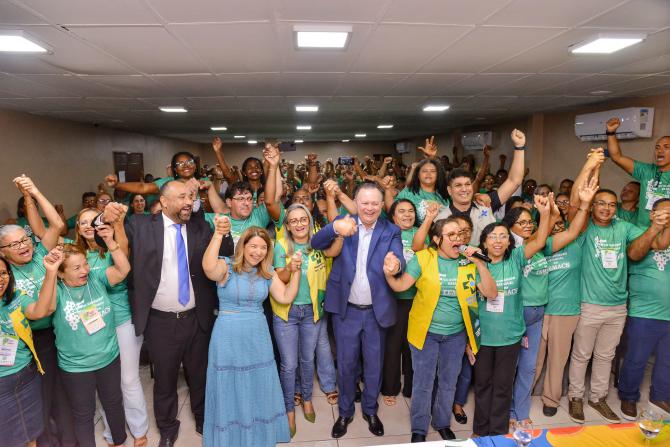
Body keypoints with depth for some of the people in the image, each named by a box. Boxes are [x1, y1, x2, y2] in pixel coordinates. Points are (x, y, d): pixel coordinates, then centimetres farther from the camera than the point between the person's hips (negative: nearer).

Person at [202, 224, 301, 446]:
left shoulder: (267, 272, 3)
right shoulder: (226, 266, -13)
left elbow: (286, 297, -2)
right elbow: (208, 267, -36)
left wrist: (296, 271, -11)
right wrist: (219, 234, -44)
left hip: (258, 337, 4)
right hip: (229, 338, -4)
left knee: (259, 391, 17)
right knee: (230, 392, 12)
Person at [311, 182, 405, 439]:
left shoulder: (391, 231, -2)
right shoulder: (344, 224, -3)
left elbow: (398, 262, -15)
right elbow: (316, 243, -17)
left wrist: (395, 265, -40)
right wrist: (335, 227, -38)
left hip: (377, 310, 1)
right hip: (346, 309, 0)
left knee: (374, 364, 16)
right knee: (346, 364, 13)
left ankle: (370, 410, 40)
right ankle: (345, 412, 36)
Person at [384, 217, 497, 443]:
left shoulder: (469, 262, -5)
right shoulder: (423, 258, -12)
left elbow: (491, 293, -8)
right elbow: (401, 286, -13)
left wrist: (479, 263, -19)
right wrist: (390, 274, -34)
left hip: (456, 334, 3)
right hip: (426, 332, -2)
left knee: (448, 383, 19)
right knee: (423, 384, 8)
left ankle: (442, 423, 44)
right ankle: (419, 429, 31)